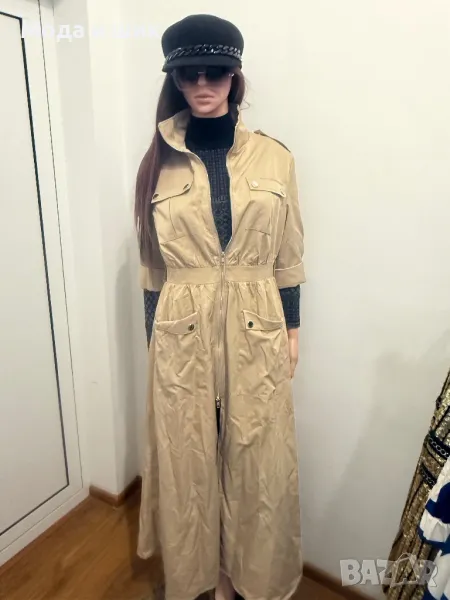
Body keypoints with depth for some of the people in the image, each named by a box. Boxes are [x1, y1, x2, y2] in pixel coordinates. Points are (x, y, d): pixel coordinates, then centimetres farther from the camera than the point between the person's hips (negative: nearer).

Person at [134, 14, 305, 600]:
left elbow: (288, 255, 5)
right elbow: (152, 265, 3)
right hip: (182, 333, 0)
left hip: (257, 330, 1)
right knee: (187, 460, 16)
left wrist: (292, 327, 5)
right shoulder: (158, 162, 1)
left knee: (256, 460, 15)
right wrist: (153, 337, 5)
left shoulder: (274, 157, 2)